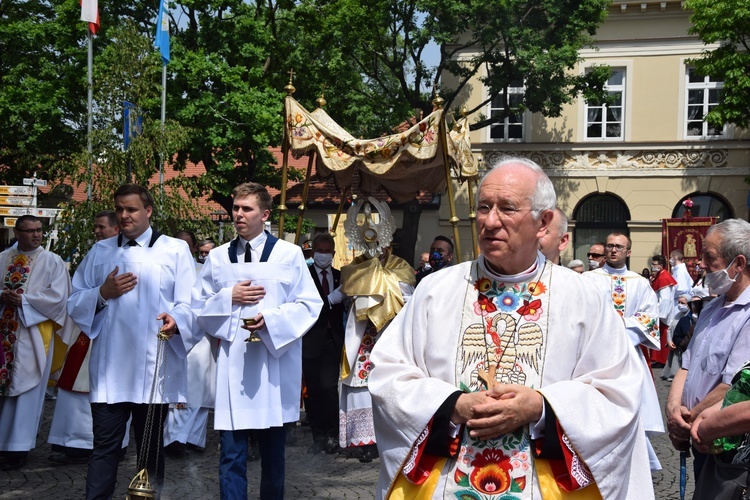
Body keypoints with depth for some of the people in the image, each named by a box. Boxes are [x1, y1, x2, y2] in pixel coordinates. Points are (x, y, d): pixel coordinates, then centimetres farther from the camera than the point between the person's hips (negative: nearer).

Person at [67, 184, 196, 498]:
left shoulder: (175, 250, 4)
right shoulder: (100, 252, 14)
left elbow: (190, 303, -3)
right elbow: (75, 304, 13)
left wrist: (176, 320, -25)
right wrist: (103, 293, -6)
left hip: (155, 368, -2)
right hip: (109, 367, 2)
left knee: (151, 446, 10)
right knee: (105, 445, 0)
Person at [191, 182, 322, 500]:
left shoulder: (288, 254, 1)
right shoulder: (217, 258, 9)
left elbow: (309, 305, -2)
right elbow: (198, 307, 10)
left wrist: (271, 319, -16)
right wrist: (229, 298, -8)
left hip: (275, 364, -1)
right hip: (232, 365, 1)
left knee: (273, 453, 13)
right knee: (231, 456, 0)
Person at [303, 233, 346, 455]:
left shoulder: (340, 276, 10)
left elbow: (344, 307, 12)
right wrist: (330, 300, -19)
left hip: (333, 339, 1)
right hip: (312, 340, -1)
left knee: (329, 386, -9)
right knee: (313, 389, 4)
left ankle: (332, 435, 3)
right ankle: (319, 436, 15)